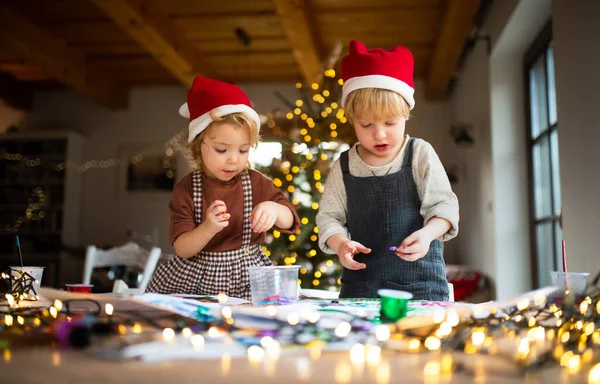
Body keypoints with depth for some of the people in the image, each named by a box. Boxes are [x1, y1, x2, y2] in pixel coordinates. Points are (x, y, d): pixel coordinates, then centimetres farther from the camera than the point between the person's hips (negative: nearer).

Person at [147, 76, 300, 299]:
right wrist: (208, 229, -30)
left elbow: (290, 221, -2)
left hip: (248, 281, 1)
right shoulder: (186, 189, -6)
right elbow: (182, 249, -10)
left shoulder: (257, 183, -1)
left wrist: (274, 209, -24)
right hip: (196, 280, 0)